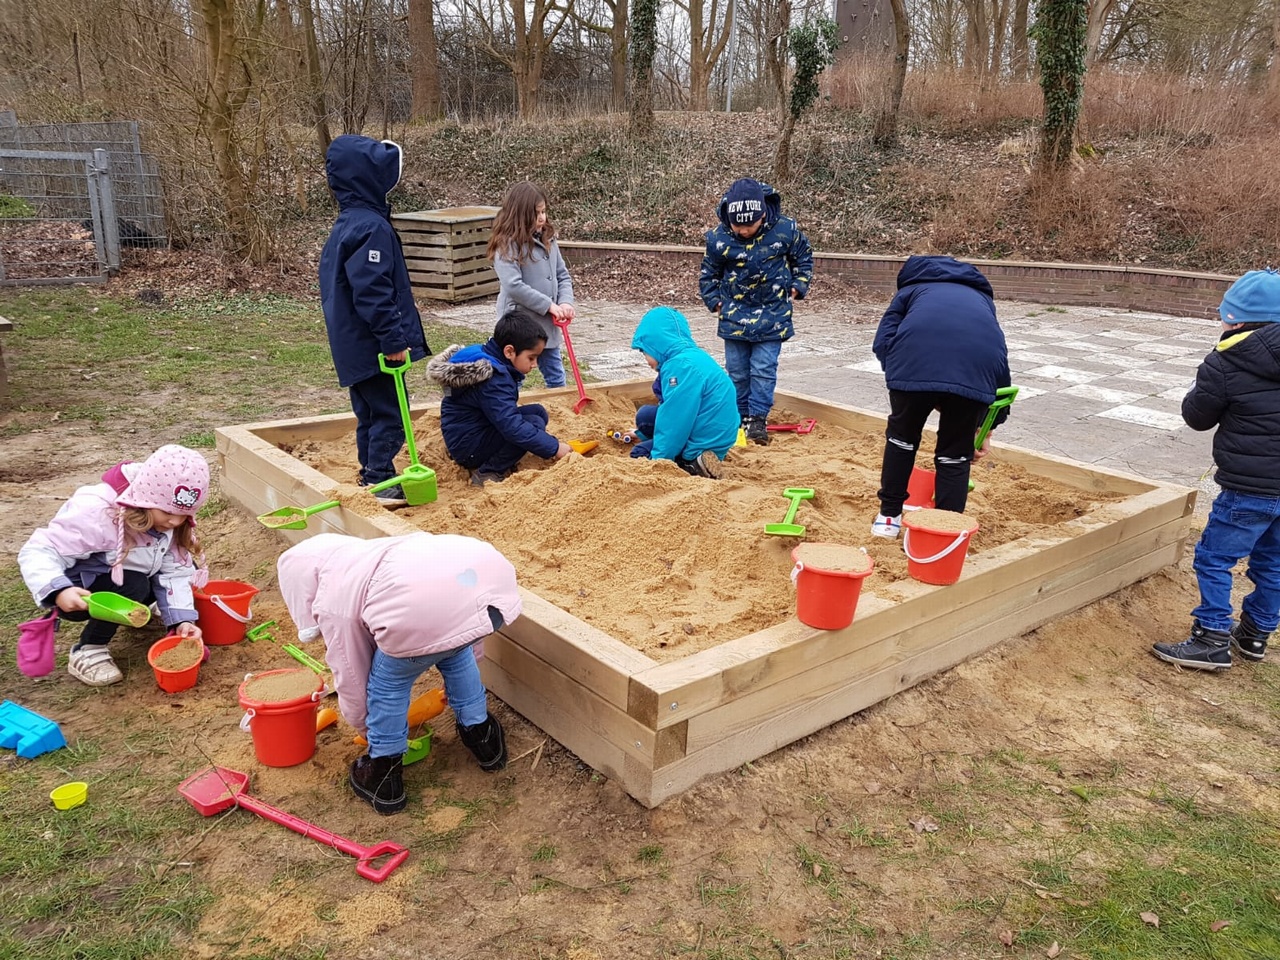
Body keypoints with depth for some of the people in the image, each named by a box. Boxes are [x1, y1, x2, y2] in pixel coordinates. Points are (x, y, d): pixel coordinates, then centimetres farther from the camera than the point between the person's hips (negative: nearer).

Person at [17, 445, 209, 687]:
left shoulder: (173, 521, -15)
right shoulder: (96, 513, -33)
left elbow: (174, 571, -16)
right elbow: (36, 552, -33)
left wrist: (182, 619, -29)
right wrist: (59, 591, -51)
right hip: (80, 594, -6)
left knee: (188, 566, -13)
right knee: (133, 586, -33)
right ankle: (86, 652, -14)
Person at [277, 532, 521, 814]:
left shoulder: (334, 605, 20)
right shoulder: (366, 558, 40)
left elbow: (352, 681, 29)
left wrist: (367, 729, 48)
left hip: (429, 606, -7)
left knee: (389, 683, 22)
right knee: (454, 650, 37)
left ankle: (383, 775, 36)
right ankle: (482, 737, 48)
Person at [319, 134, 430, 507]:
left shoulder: (345, 225, 14)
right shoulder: (372, 227, -18)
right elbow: (372, 292, -25)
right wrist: (393, 339, -22)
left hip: (353, 344, 10)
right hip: (372, 345, -10)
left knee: (370, 413, 17)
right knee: (389, 414, -2)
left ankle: (371, 477, 26)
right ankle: (381, 483, 2)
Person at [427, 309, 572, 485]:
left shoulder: (484, 357, 4)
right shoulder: (493, 379, -25)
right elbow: (513, 427, -31)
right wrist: (554, 448, -26)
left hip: (478, 428, 10)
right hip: (467, 446, -10)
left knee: (538, 411, 6)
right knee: (534, 423, -21)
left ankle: (492, 459, 3)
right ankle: (488, 472, -12)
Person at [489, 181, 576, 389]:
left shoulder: (548, 239, 8)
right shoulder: (507, 245, -13)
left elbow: (562, 275, 10)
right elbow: (514, 286, -22)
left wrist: (566, 302, -9)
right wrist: (549, 305, -21)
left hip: (548, 325, 7)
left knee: (556, 380, 18)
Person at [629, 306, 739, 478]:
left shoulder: (682, 366, -22)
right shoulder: (692, 357, 11)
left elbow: (675, 420, -23)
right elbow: (673, 411, 22)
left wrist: (657, 459, -14)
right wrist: (641, 434, 32)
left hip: (703, 444, -10)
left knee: (639, 453, 3)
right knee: (644, 415, 15)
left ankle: (693, 467, -11)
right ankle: (695, 462, 7)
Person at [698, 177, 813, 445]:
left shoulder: (785, 229, -14)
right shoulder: (718, 237, -13)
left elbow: (804, 258, 7)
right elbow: (708, 273, 7)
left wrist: (798, 286, 0)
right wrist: (714, 300, 1)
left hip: (772, 315, -1)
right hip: (734, 317, 2)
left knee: (763, 370, -4)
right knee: (737, 371, 7)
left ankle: (758, 419, 6)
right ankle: (740, 417, 22)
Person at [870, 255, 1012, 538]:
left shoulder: (912, 288, 37)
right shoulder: (981, 297, 42)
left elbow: (883, 342, 17)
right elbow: (1000, 366, 38)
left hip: (915, 359, -1)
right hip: (977, 365, 1)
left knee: (901, 437, 24)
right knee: (955, 454, 19)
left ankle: (889, 516, 35)